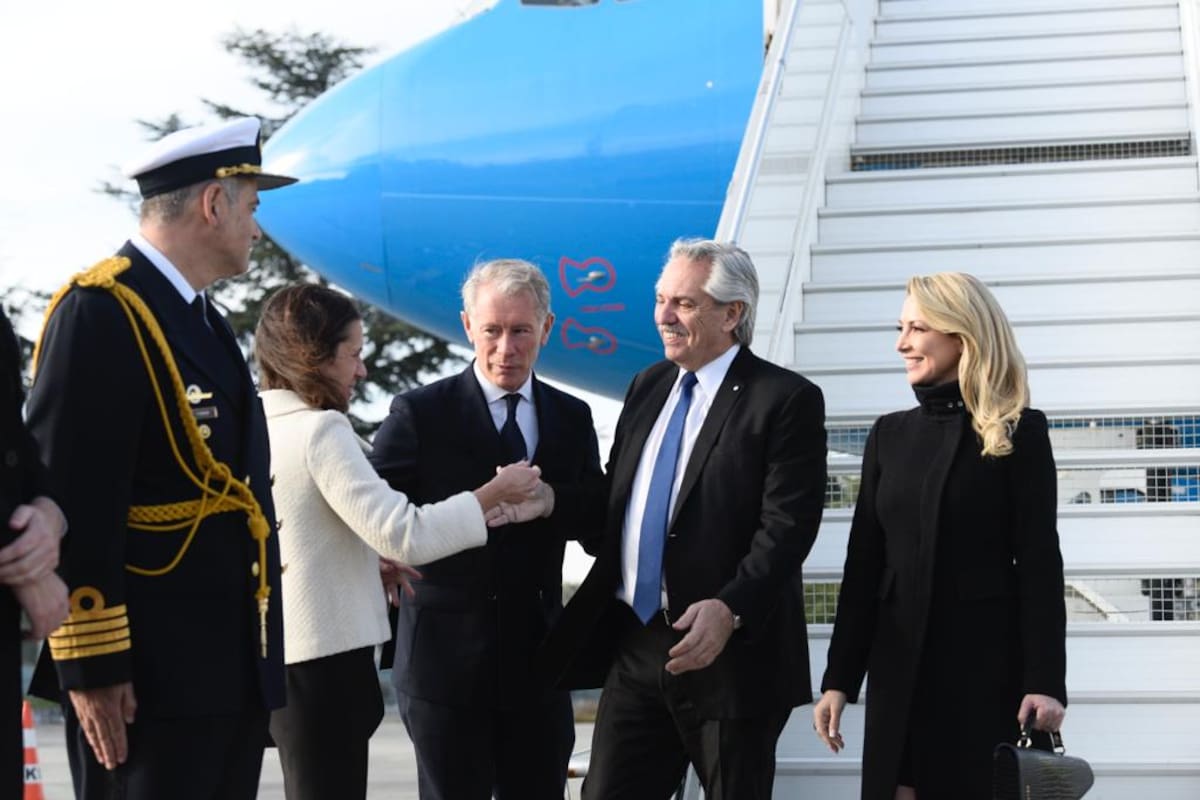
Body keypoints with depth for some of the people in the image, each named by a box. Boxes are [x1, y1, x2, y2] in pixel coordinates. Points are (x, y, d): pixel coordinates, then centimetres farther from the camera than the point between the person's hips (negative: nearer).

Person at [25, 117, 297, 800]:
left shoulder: (203, 319, 17)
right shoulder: (101, 312, -12)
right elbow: (73, 504, -18)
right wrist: (90, 666, -20)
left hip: (231, 669, 9)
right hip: (148, 677, -9)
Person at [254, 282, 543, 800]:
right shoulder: (320, 430, -15)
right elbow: (403, 535, -21)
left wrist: (373, 560, 17)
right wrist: (495, 492, -11)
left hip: (275, 651, 9)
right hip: (323, 654, -9)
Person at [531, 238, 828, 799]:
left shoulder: (786, 399, -8)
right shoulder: (648, 386, 14)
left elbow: (786, 527, -17)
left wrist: (730, 610, -30)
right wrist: (545, 501, 0)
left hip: (732, 653, -6)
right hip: (635, 646, 6)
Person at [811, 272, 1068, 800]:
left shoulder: (1018, 432, -3)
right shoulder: (890, 434, 10)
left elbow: (1039, 562, -7)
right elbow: (864, 561, 9)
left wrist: (1045, 681, -14)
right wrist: (839, 677, 5)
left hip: (987, 662, -4)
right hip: (899, 666, 4)